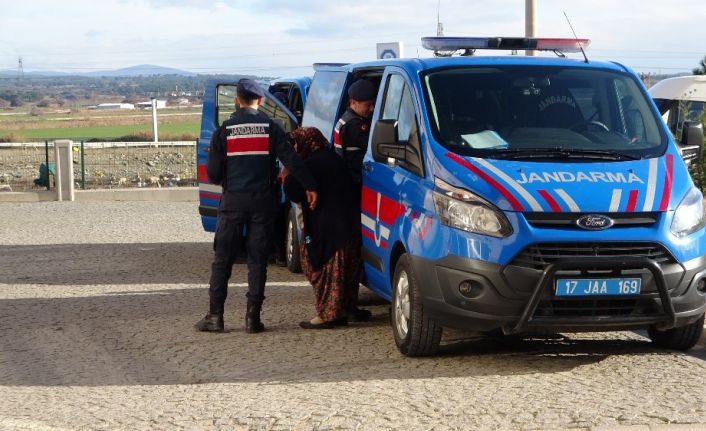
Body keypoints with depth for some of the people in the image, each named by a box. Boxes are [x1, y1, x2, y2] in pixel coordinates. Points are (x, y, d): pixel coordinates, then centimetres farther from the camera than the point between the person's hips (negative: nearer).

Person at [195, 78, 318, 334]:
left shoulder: (224, 130, -1)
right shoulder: (270, 128, 0)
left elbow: (213, 173, -1)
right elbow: (291, 160, -8)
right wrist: (310, 186, -4)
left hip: (233, 201, 0)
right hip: (262, 200, 0)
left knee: (222, 258, 6)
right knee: (257, 260, 5)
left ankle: (215, 315, 3)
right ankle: (253, 317, 1)